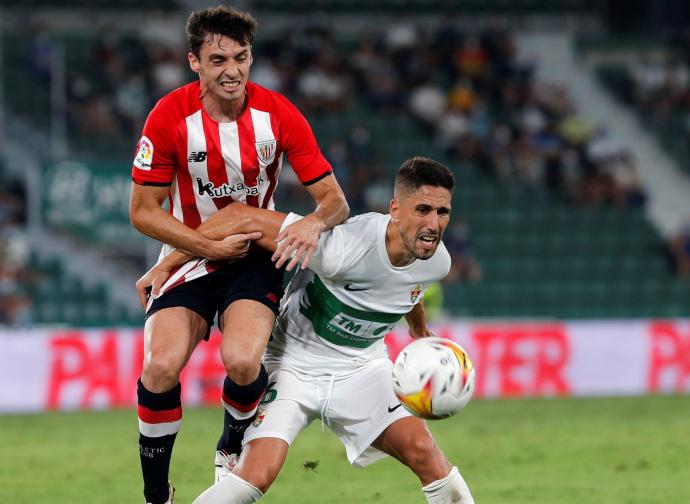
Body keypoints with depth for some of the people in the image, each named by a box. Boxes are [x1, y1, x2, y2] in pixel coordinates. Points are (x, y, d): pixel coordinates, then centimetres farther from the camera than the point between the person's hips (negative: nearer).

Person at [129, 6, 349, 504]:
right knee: (161, 367, -21)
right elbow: (143, 210, -8)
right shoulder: (171, 117, -15)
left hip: (257, 256, 0)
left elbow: (334, 199, -10)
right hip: (190, 253, 0)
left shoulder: (278, 114, -13)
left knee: (242, 361, -26)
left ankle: (233, 446, 8)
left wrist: (314, 223, -33)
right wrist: (211, 247, -17)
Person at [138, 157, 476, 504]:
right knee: (257, 474, -21)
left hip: (361, 367, 4)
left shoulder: (437, 261, -14)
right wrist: (165, 266, -22)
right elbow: (239, 218, -27)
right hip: (294, 363, -4)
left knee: (421, 449, -16)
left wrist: (420, 332, 34)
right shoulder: (342, 247, -33)